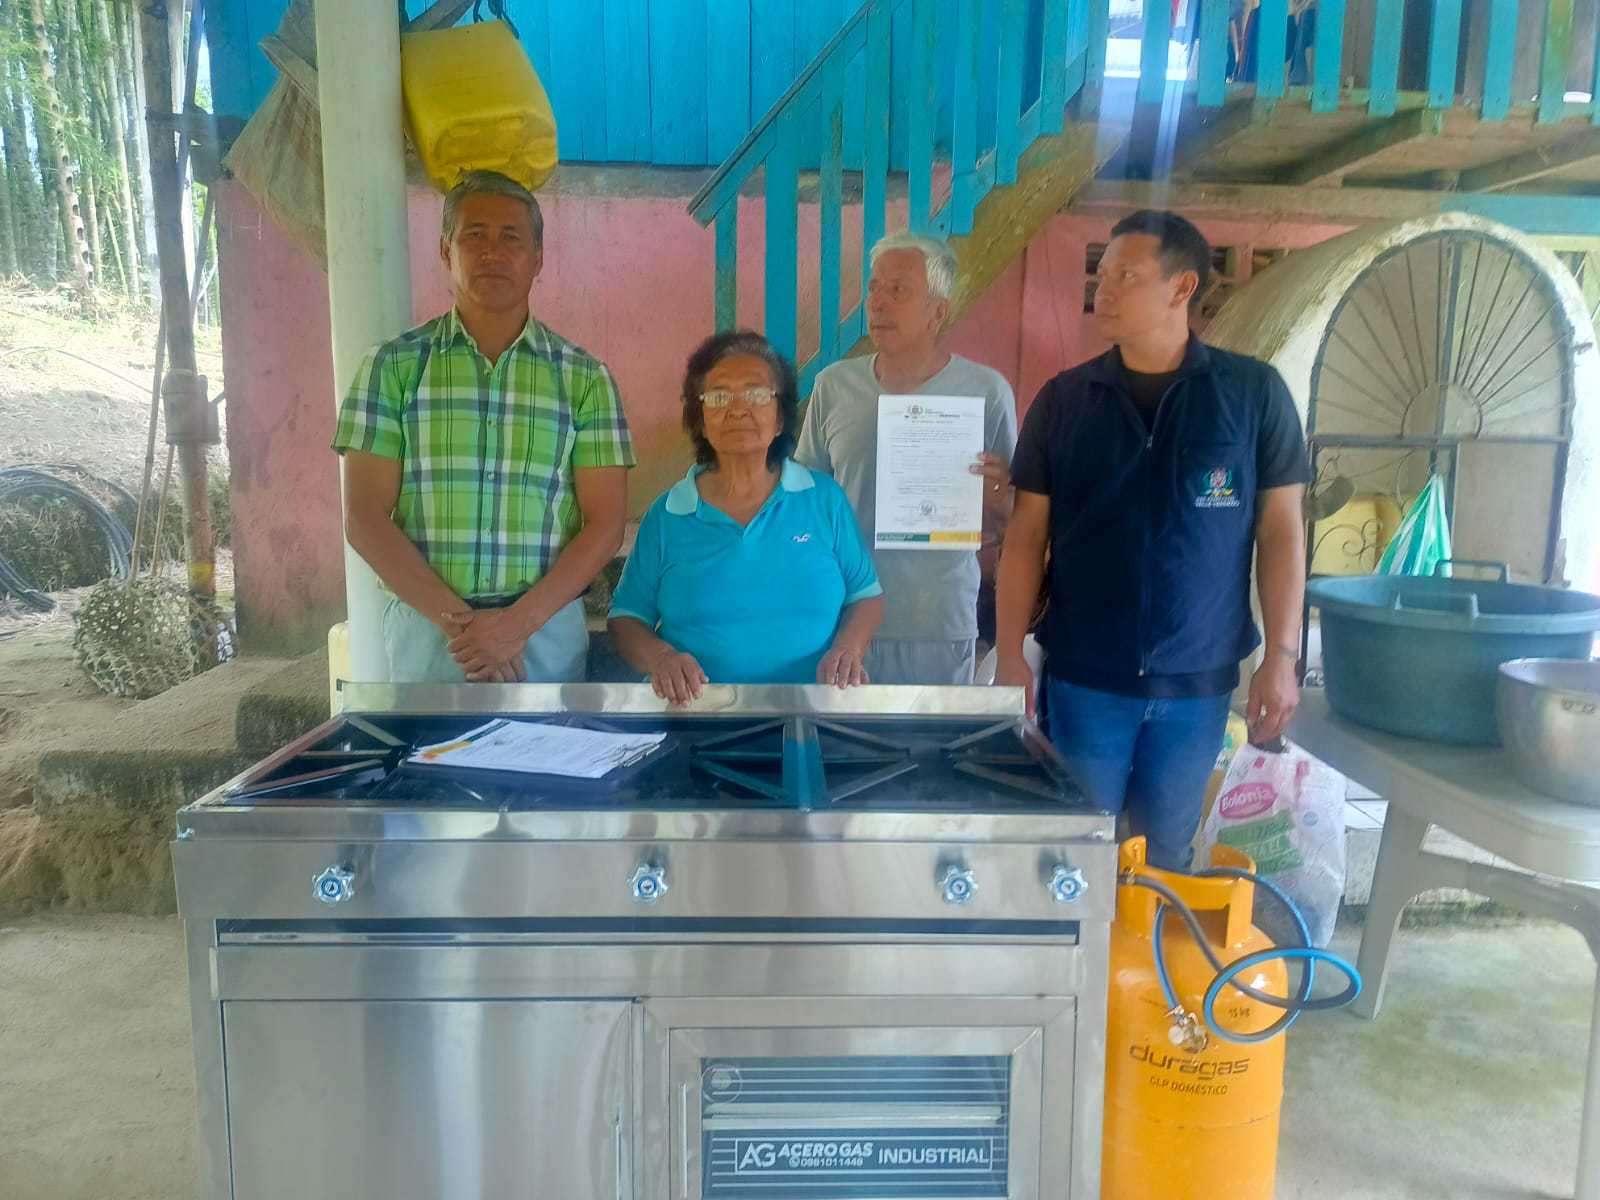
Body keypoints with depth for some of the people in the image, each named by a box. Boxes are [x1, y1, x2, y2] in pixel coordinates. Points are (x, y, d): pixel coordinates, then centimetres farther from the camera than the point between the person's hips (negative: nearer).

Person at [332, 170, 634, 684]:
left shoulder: (585, 377, 3)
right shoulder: (393, 365, 2)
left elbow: (605, 523, -3)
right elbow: (365, 517, -3)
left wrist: (519, 621, -14)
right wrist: (455, 619, -13)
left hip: (549, 633, 1)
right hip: (426, 629, 0)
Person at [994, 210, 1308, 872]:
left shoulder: (1254, 392, -2)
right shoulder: (1064, 398, 0)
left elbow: (1280, 527, 1)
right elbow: (1027, 532, 1)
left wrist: (1281, 656, -4)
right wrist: (1009, 657, -4)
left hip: (1198, 681, 0)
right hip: (1084, 677, 0)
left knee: (1166, 853, 15)